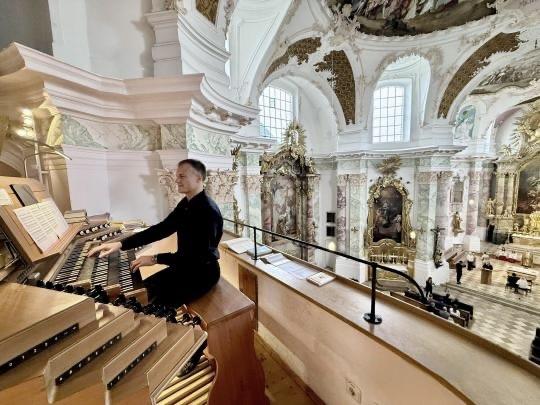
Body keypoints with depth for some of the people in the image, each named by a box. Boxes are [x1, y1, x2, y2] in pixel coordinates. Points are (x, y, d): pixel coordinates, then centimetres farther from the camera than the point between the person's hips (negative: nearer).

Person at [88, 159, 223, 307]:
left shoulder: (209, 211, -26)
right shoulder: (186, 203, 3)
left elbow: (196, 256, -28)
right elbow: (161, 229, 3)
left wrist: (155, 259, -21)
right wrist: (120, 244, -3)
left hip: (202, 272, -8)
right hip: (184, 266, 8)